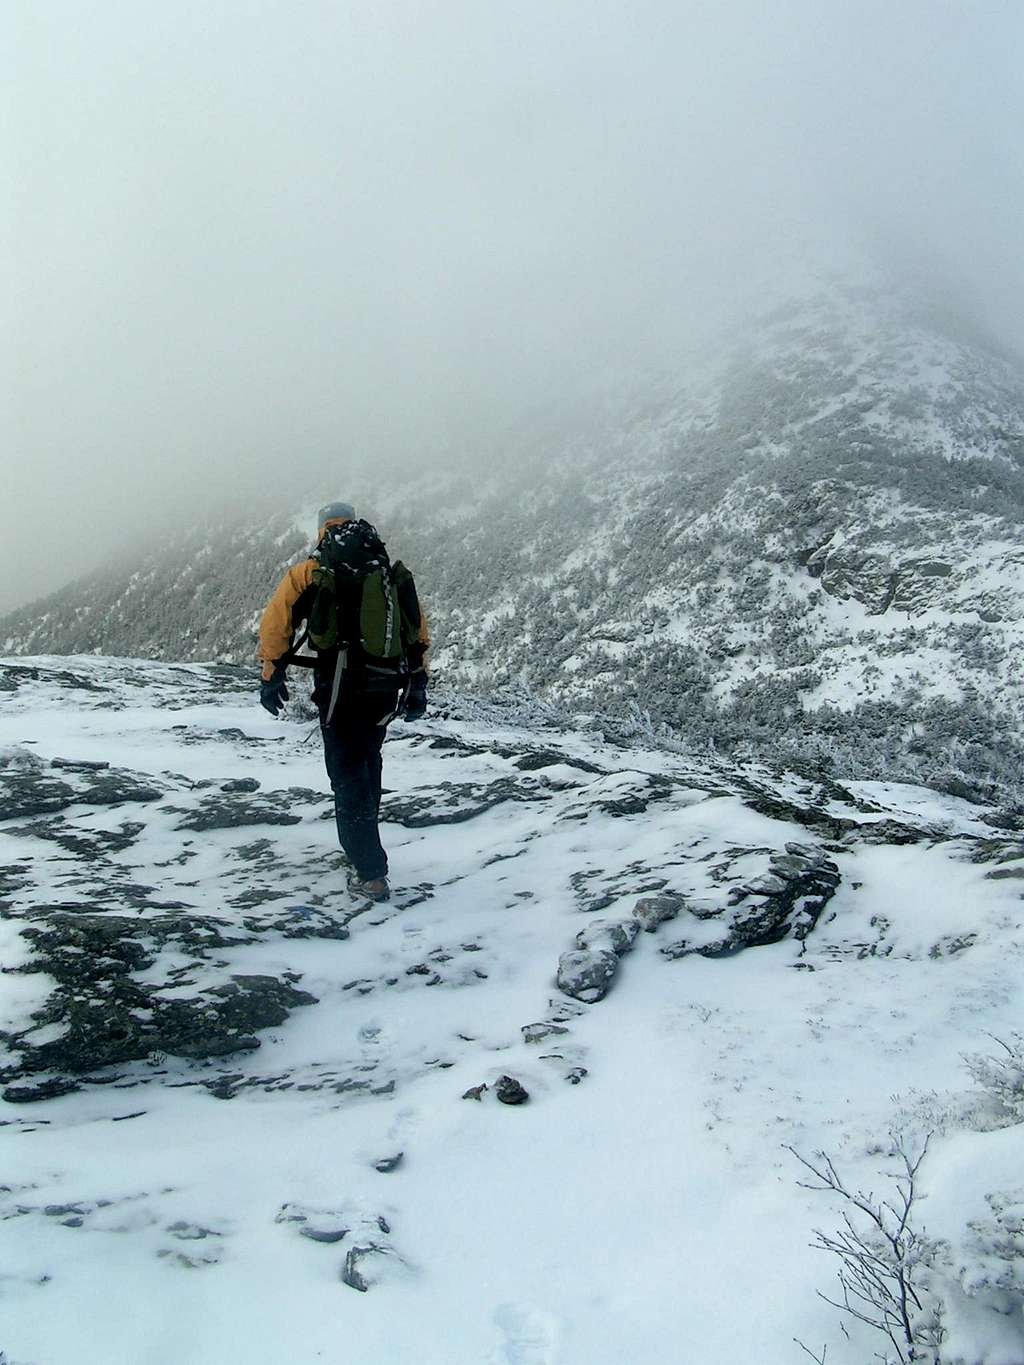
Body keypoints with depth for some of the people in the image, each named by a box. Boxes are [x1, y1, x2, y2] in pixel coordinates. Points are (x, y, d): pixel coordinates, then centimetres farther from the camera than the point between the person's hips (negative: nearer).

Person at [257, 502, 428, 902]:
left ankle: (371, 874, -3)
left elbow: (275, 624, -2)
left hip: (340, 690, -4)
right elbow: (419, 633, 13)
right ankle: (361, 845, 37)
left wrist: (271, 677, 6)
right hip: (386, 689, 5)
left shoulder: (309, 573, 2)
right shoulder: (391, 573, 12)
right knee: (368, 764, 23)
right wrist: (417, 685, 19)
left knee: (349, 775, 0)